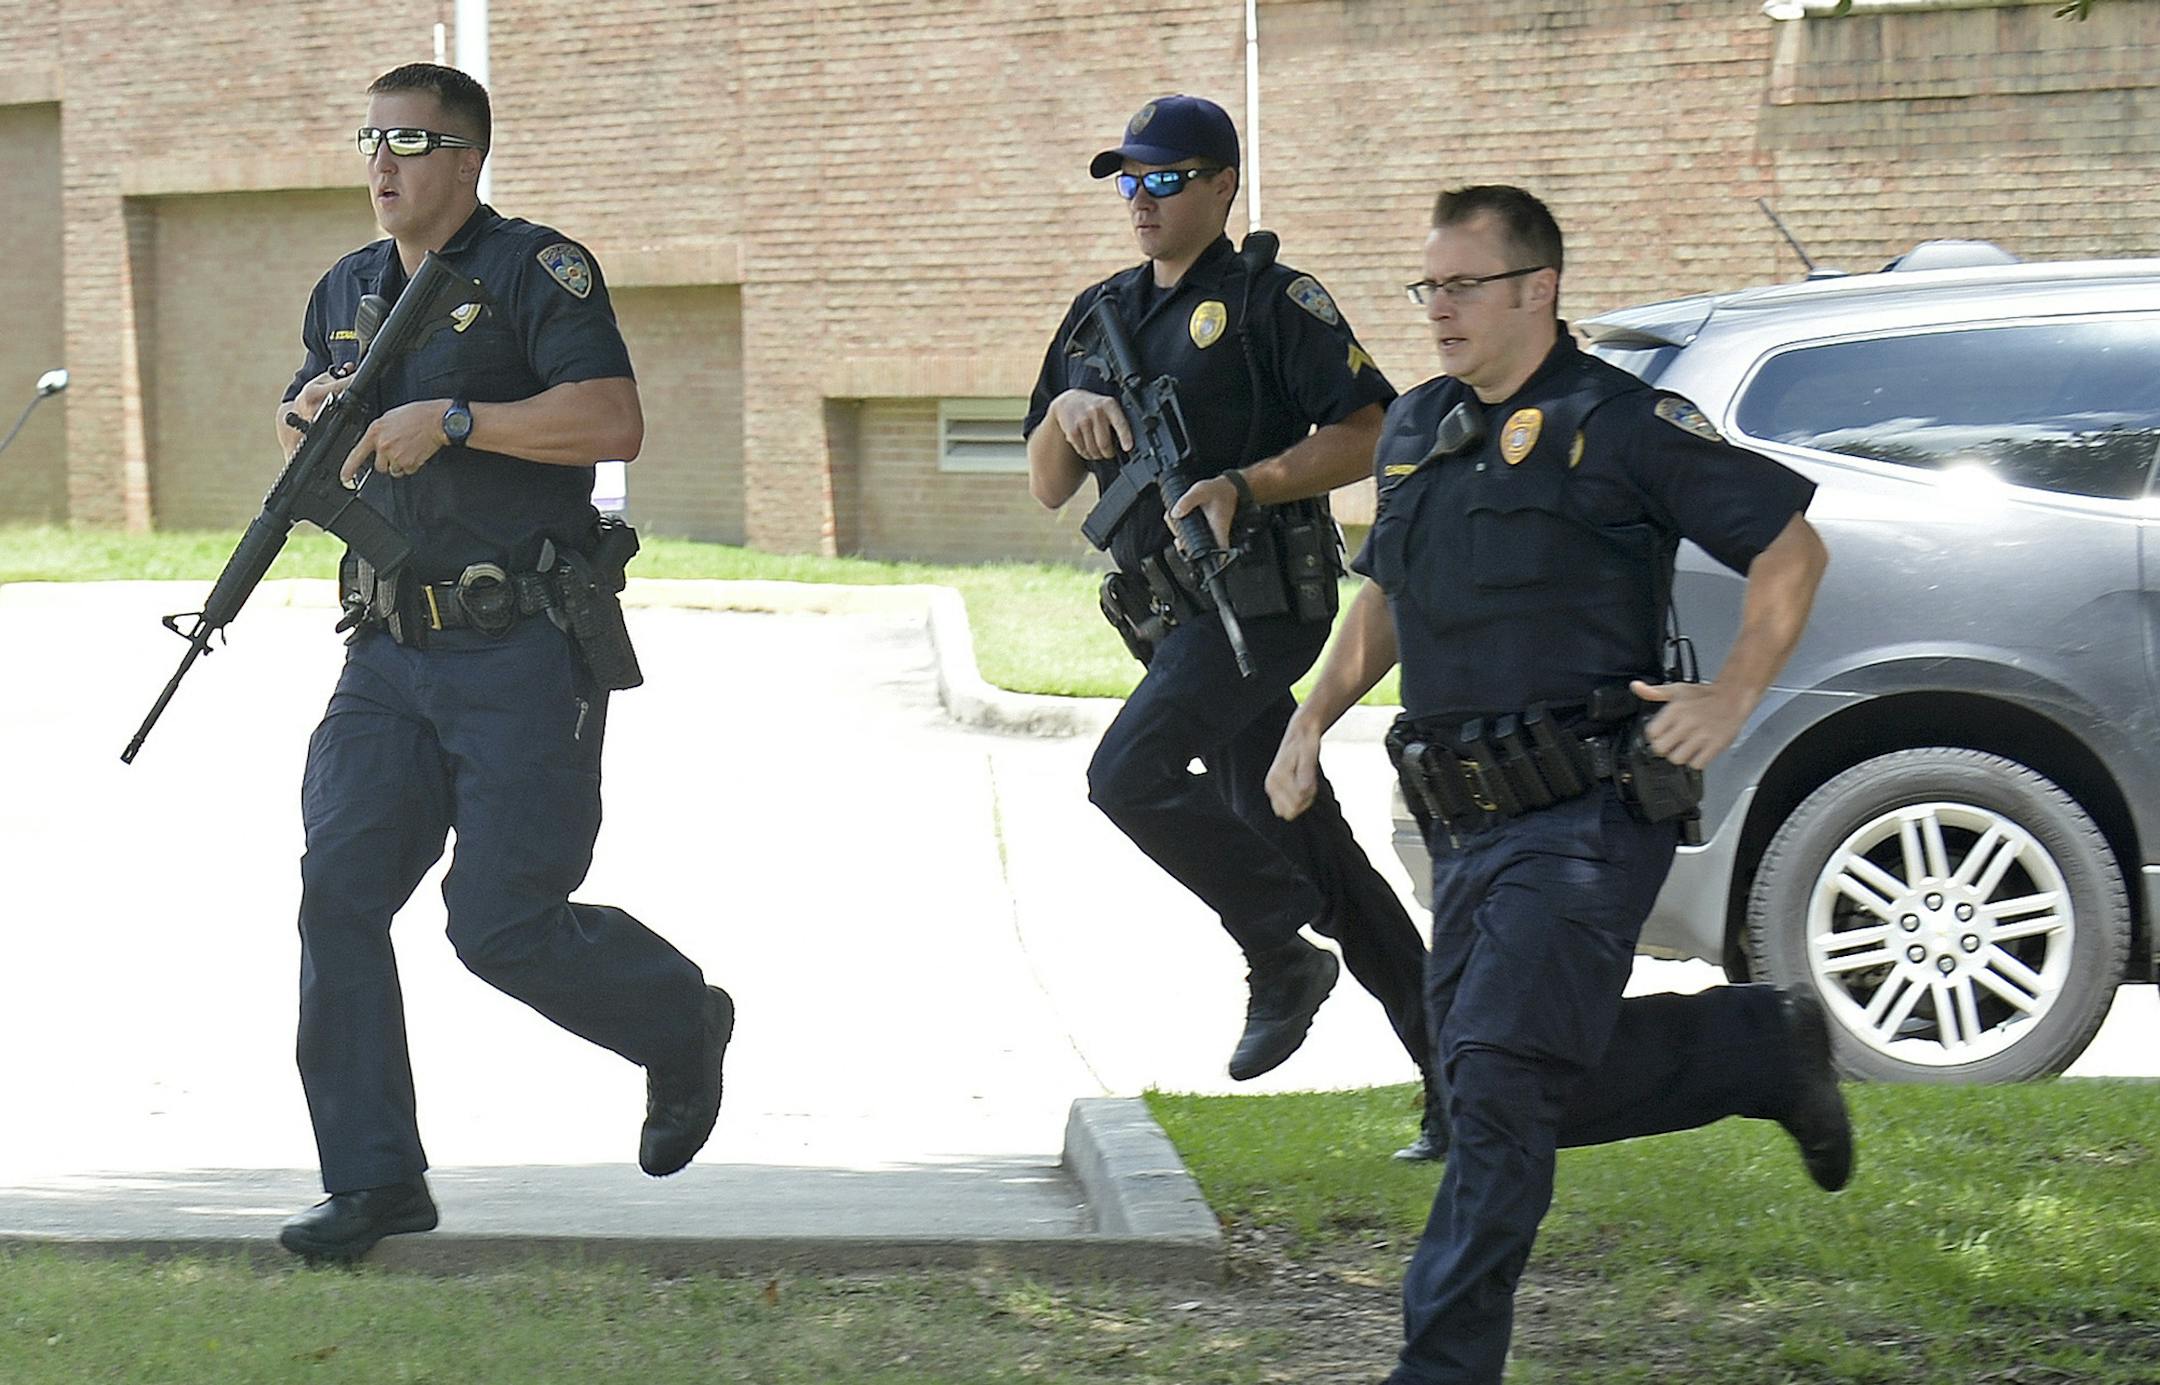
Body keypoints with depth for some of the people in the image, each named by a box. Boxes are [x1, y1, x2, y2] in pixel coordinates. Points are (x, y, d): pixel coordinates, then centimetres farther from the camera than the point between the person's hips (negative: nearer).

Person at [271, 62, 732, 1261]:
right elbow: (299, 443, 29)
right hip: (390, 656, 7)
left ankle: (682, 1027, 22)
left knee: (503, 924, -8)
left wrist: (454, 419, -22)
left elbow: (614, 420, -19)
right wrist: (312, 410, 5)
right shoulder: (346, 293, 16)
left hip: (522, 660, -6)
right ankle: (373, 1179, -2)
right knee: (339, 887, -8)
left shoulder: (535, 271, -7)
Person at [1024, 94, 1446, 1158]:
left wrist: (1242, 486, -21)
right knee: (1303, 842, 8)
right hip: (1176, 617, 8)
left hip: (1262, 597, -8)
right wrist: (1066, 411, -6)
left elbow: (1367, 433, -11)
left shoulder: (1273, 300, -4)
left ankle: (1284, 953, -8)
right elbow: (1047, 487, 15)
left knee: (1129, 773, -25)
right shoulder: (1101, 316, 16)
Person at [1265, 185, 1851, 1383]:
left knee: (1500, 1084, -15)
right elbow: (1385, 595, 29)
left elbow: (1790, 544, -2)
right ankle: (1765, 1048, 30)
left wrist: (1732, 696, -12)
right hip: (1468, 827, 8)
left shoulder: (1621, 426, -7)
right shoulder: (1417, 431, 14)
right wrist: (1314, 716, 17)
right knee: (1521, 1087, 11)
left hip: (1588, 817, -8)